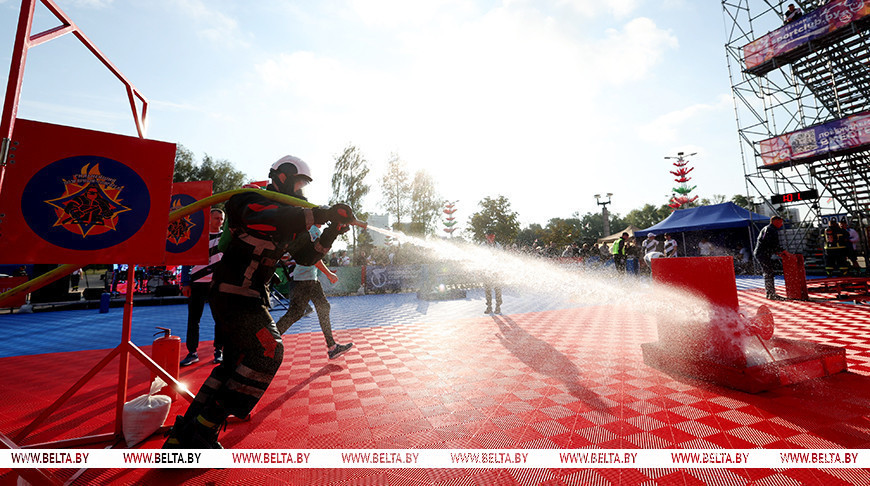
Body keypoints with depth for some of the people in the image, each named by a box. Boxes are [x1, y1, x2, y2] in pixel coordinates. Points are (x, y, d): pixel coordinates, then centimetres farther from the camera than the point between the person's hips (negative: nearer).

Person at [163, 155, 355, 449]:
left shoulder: (290, 219, 14)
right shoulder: (251, 198, -10)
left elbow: (306, 256, 10)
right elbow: (264, 219, -35)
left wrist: (331, 232, -5)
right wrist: (320, 214, -38)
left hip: (251, 296, 10)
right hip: (232, 290, -10)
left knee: (236, 363, 12)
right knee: (267, 351, -19)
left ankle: (182, 436, 24)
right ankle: (203, 429, -5)